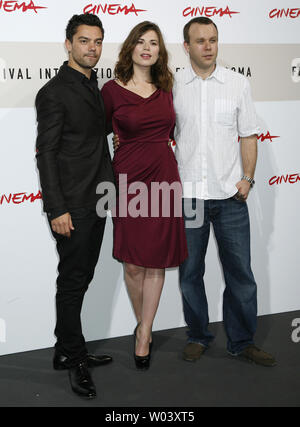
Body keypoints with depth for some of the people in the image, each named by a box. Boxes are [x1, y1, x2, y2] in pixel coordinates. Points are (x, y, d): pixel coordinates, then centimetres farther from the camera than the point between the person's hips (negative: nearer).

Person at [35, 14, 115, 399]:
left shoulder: (94, 88, 15)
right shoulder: (54, 92, -11)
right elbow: (46, 154, -15)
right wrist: (57, 210, -19)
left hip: (96, 202, 9)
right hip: (73, 206, -8)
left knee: (80, 278, 15)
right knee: (72, 280, 1)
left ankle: (67, 351, 27)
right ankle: (74, 358, 15)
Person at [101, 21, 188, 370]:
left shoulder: (165, 89, 9)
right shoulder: (112, 90, -2)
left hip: (163, 177, 3)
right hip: (129, 180, -3)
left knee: (156, 262, 5)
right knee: (133, 264, 4)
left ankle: (144, 335, 17)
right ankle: (142, 324, 28)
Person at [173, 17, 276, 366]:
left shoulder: (237, 84, 6)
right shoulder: (172, 86, 3)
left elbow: (248, 135, 8)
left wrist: (247, 178, -2)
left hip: (229, 194, 1)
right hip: (186, 195, 0)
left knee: (239, 271, 5)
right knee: (190, 272, 9)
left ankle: (241, 341, 20)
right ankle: (198, 336, 27)